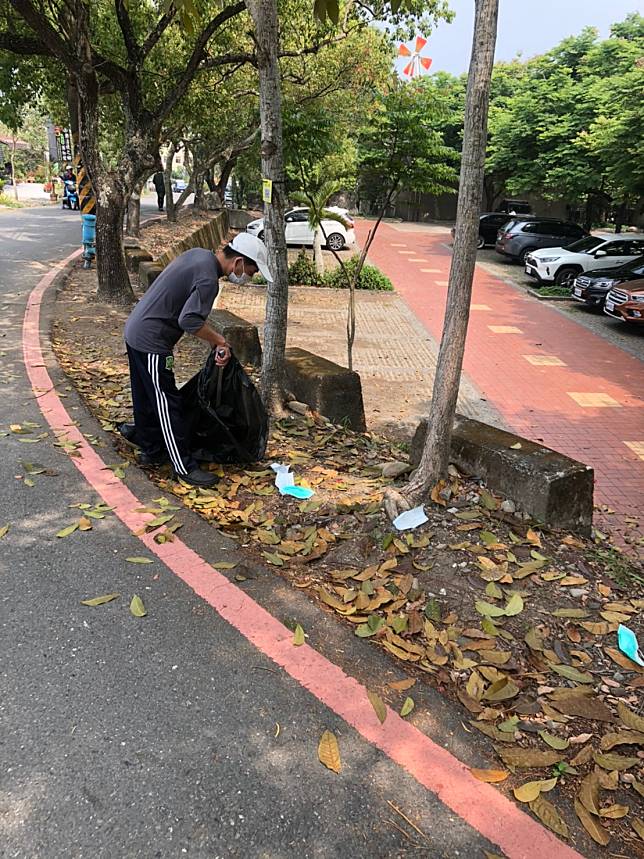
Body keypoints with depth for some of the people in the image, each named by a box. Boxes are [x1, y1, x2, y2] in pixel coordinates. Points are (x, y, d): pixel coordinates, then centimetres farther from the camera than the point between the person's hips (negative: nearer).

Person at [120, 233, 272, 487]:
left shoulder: (199, 253, 8)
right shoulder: (208, 279, -22)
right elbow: (189, 320, -31)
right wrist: (219, 341, -19)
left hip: (135, 330, 10)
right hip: (151, 342, -10)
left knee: (146, 398, 19)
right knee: (166, 404, -4)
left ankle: (151, 451, 33)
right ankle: (184, 466, 4)